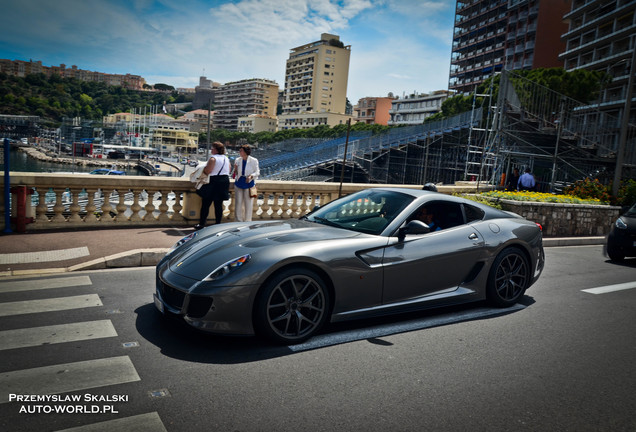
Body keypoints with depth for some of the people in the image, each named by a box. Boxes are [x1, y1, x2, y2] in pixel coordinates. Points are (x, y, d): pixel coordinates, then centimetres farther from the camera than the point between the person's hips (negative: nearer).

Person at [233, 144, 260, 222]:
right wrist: (235, 169, -11)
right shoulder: (238, 160, 2)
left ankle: (247, 221, 17)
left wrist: (251, 176, -23)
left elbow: (257, 172, -5)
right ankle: (239, 221, 19)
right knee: (238, 203, 6)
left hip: (248, 184, -3)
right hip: (239, 183, 3)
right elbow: (236, 173, 10)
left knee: (248, 204, 4)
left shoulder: (253, 161, -8)